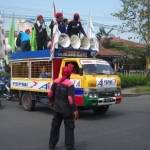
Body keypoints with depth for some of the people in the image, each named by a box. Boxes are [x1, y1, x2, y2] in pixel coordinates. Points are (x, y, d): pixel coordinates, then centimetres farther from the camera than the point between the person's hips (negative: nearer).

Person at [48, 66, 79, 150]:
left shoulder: (56, 82, 0)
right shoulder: (70, 84, -17)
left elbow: (50, 94, 6)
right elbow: (71, 98, -22)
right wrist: (75, 110, -18)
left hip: (57, 108, 6)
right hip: (67, 109, -5)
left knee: (55, 126, 18)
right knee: (69, 128, 4)